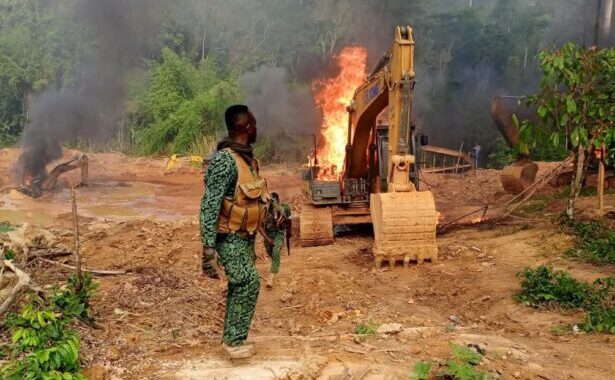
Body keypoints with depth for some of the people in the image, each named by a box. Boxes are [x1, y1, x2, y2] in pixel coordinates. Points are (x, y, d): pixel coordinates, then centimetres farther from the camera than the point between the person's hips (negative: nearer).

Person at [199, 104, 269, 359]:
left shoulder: (246, 157, 7)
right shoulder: (225, 160, -22)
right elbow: (209, 206, -26)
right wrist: (209, 248, -29)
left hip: (245, 236, 9)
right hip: (229, 237, -9)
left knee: (240, 285, 12)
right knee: (248, 282, -13)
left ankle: (233, 338, 23)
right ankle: (234, 340, -2)